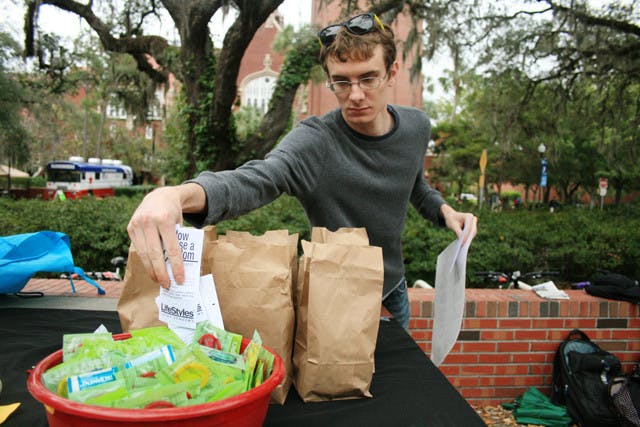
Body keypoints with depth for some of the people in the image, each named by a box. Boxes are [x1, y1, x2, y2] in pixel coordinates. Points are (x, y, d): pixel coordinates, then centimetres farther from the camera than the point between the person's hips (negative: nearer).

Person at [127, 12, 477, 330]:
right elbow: (254, 180, -50)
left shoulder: (417, 126, -10)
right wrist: (178, 194, -70)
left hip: (394, 293, 6)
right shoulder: (315, 142, -30)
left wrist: (443, 210, -7)